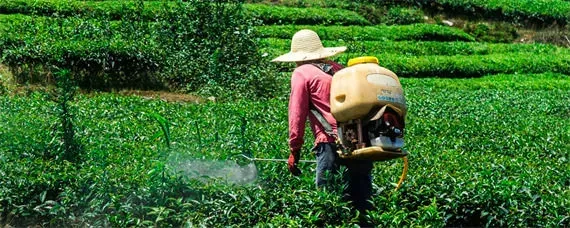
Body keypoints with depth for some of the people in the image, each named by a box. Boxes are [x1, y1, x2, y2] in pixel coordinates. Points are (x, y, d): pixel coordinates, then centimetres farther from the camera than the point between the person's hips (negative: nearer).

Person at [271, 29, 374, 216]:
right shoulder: (337, 68, 23)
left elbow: (297, 114, 0)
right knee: (361, 199, 10)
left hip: (332, 141, -6)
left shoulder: (302, 73, 5)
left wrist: (294, 150, 4)